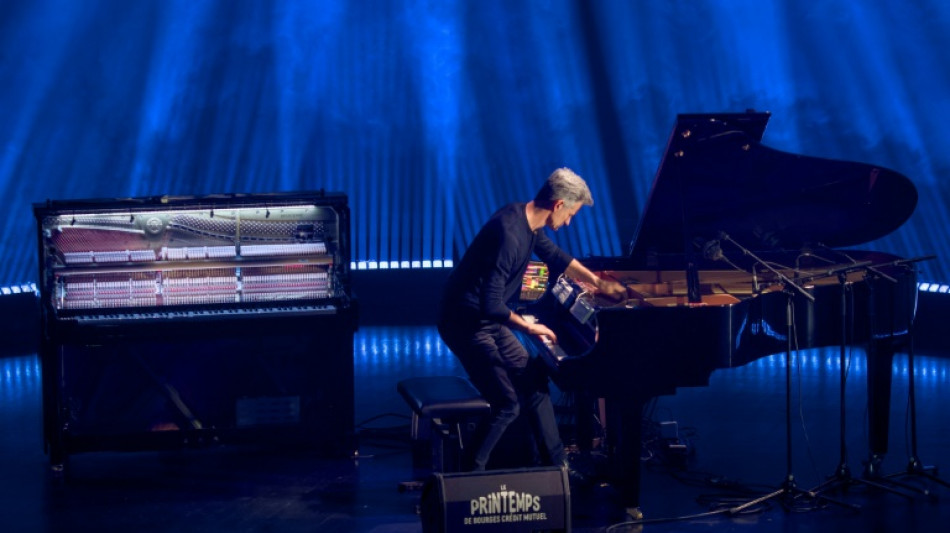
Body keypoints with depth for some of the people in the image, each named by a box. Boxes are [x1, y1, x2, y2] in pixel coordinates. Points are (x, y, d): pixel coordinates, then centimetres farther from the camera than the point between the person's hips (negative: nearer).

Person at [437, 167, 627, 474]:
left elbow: (554, 255, 22)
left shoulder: (528, 220, 2)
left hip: (489, 321, 10)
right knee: (508, 404, -10)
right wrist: (528, 327, -13)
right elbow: (491, 305, -29)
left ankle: (558, 467, 24)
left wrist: (599, 283, 31)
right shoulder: (510, 234, -28)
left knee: (534, 383, 14)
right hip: (467, 323, -10)